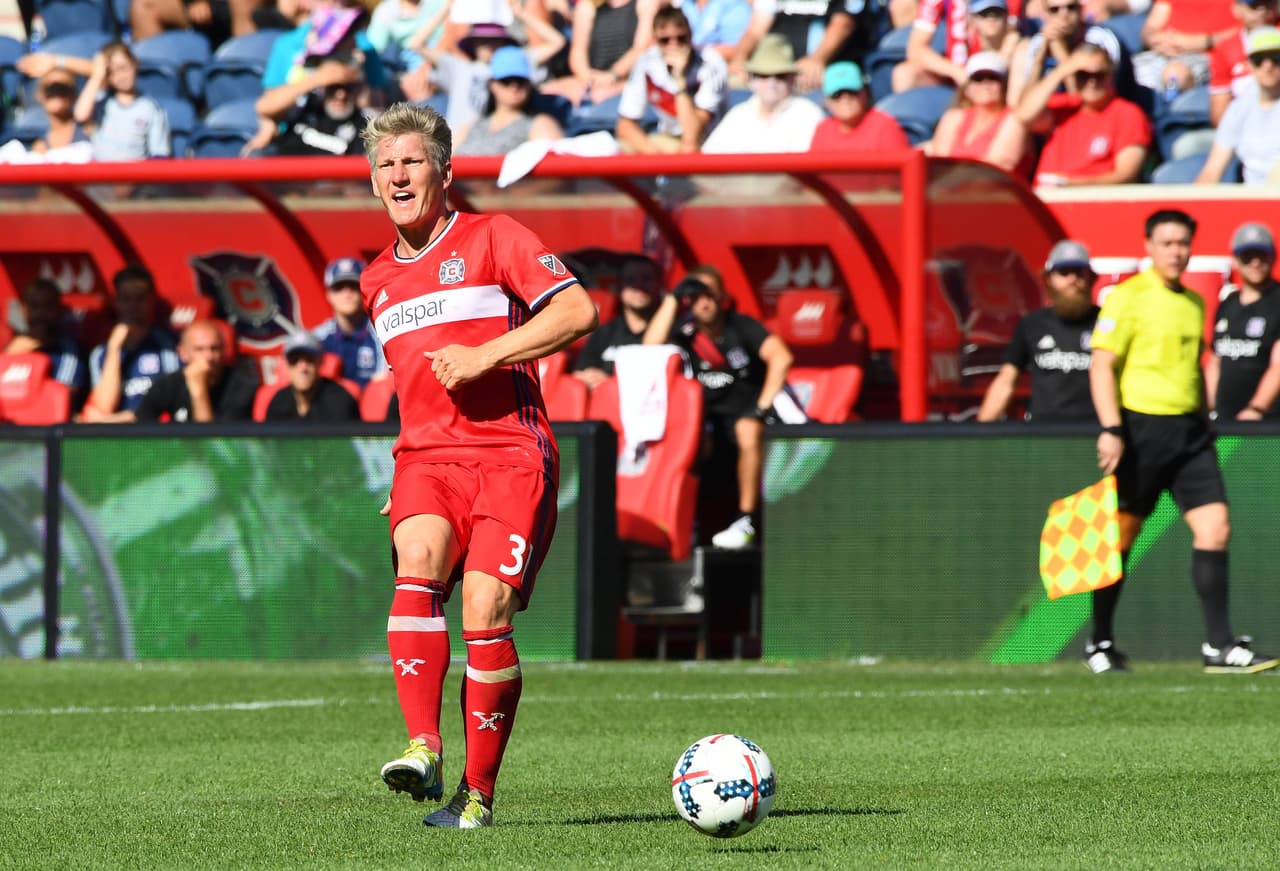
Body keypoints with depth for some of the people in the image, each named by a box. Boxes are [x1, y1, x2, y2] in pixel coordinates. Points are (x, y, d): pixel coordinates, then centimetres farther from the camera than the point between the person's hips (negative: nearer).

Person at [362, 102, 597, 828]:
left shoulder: (492, 238, 3)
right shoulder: (379, 281, 22)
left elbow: (579, 310, -7)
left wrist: (484, 356, -13)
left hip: (510, 454, -4)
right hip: (425, 459, 4)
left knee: (485, 613, -15)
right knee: (418, 565, -27)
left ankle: (479, 793, -3)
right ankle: (425, 750, -37)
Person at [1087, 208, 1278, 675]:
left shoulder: (1194, 303, 15)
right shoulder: (1128, 296, -7)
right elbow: (1102, 365, -11)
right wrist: (1111, 429, -18)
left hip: (1188, 429, 6)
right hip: (1141, 428, -6)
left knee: (1215, 527, -6)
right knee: (1121, 535, 2)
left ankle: (1219, 645, -6)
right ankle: (1100, 642, 16)